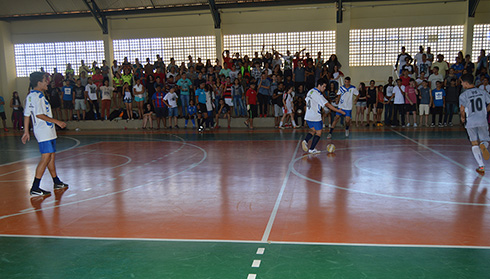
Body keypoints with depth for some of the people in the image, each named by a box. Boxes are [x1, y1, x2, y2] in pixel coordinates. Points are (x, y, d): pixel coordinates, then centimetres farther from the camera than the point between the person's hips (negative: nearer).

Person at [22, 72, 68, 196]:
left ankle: (56, 182, 27)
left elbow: (27, 115, 17)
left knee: (51, 156, 16)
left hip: (47, 131, 10)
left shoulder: (31, 95, 15)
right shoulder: (37, 96, -15)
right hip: (44, 132, -10)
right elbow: (39, 115, -21)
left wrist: (26, 132, 19)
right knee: (46, 158, -10)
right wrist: (57, 121, -17)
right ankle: (35, 188, -8)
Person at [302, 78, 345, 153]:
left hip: (308, 116, 8)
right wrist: (339, 111, -17)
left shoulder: (310, 91, 9)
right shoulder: (318, 94, -17)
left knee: (313, 130, 21)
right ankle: (311, 149, 6)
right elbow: (327, 104, -20)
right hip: (315, 117, -8)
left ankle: (305, 141, -3)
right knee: (318, 133, 6)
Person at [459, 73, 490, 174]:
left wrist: (463, 117, 2)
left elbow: (462, 109, -18)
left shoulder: (463, 95, -5)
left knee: (474, 143, 8)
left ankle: (481, 166, 4)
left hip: (470, 122, -2)